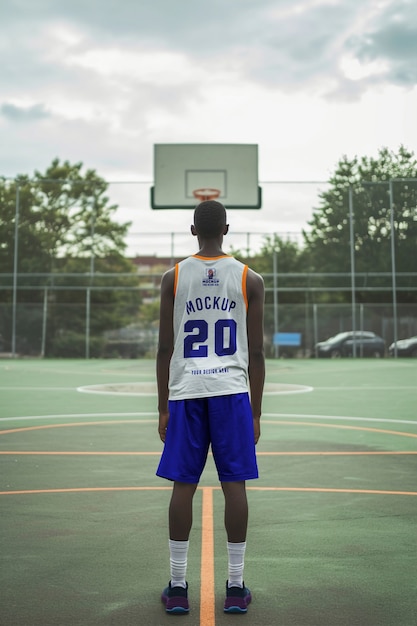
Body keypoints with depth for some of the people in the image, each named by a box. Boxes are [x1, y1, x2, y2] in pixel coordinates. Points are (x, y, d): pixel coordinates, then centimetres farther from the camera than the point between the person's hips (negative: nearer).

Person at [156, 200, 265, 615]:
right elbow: (256, 353, 2)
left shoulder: (173, 277, 3)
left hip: (186, 393, 1)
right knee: (234, 484, 4)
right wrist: (256, 413, 8)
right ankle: (235, 588, 11)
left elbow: (165, 348, 2)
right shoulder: (250, 279, 3)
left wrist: (163, 408, 8)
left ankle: (177, 587, 13)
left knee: (183, 485, 6)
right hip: (232, 392, 0)